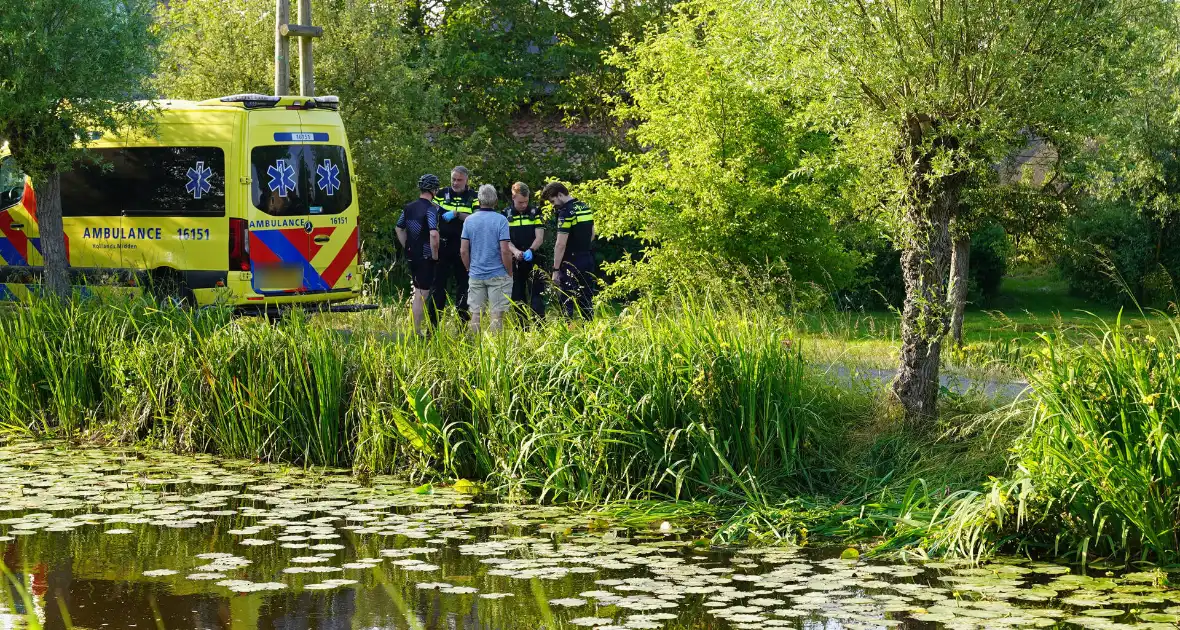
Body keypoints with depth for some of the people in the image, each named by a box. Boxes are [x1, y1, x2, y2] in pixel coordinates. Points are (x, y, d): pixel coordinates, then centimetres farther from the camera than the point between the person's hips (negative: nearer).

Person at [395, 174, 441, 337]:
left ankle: (416, 328, 21)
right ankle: (417, 331, 0)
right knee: (422, 295, -2)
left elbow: (399, 229, 17)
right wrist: (435, 255, -16)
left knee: (417, 292, 18)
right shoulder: (431, 209, -16)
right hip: (426, 257, -7)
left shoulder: (408, 207, 8)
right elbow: (433, 234, -26)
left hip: (412, 255, 7)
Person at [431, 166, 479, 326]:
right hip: (443, 245, 1)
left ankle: (462, 324, 11)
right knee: (439, 283, 1)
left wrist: (457, 214, -18)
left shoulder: (473, 197, 3)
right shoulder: (442, 194, 8)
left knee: (463, 284, 5)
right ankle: (433, 324, 4)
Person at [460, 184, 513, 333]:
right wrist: (510, 273, -2)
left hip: (476, 274, 3)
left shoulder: (469, 220, 2)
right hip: (498, 274, -3)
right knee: (497, 314, 0)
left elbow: (463, 251, 2)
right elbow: (505, 251, -13)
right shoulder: (500, 220, -9)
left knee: (476, 313, 7)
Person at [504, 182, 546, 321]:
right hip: (515, 262, 1)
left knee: (537, 296, -7)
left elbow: (539, 237, -2)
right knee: (517, 298, 5)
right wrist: (515, 251, -22)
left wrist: (531, 250, -22)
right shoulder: (506, 215, 4)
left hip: (534, 261, -1)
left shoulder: (535, 212, 3)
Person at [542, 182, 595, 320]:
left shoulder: (566, 212, -17)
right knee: (586, 302, 12)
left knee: (566, 303, -4)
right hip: (588, 260, 8)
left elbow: (561, 244, -19)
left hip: (571, 263, -8)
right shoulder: (586, 208, 10)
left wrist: (556, 270, -16)